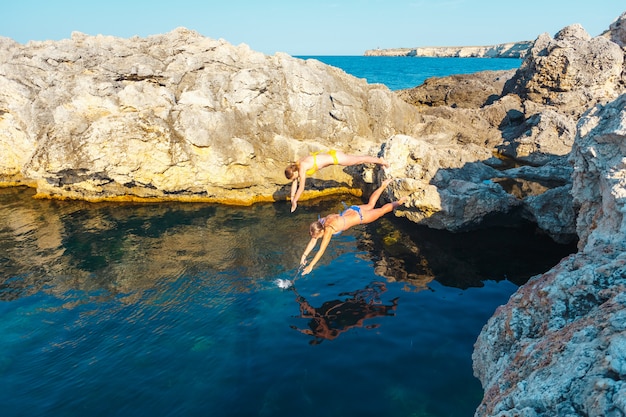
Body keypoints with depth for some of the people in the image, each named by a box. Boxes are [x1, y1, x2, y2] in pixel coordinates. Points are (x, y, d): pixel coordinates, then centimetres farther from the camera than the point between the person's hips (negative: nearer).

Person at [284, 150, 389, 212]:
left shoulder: (302, 167, -28)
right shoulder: (295, 166, -4)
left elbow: (301, 187, -24)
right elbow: (294, 183, 9)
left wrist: (294, 201, -17)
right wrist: (292, 197, 8)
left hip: (335, 158, -7)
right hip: (331, 155, 8)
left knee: (359, 160, 11)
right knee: (356, 159, 23)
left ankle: (380, 160, 29)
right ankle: (379, 160, 41)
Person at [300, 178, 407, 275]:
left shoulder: (328, 229, -37)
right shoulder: (319, 223, -19)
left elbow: (321, 250, -36)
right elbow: (312, 241, -9)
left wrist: (310, 266, -34)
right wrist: (304, 255, -18)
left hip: (359, 216, -6)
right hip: (350, 210, 6)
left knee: (381, 210, 15)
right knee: (370, 205, 30)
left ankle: (399, 202, 34)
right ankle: (383, 186, 46)